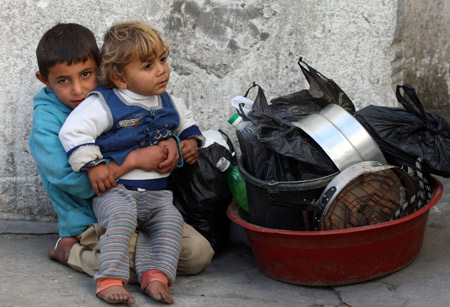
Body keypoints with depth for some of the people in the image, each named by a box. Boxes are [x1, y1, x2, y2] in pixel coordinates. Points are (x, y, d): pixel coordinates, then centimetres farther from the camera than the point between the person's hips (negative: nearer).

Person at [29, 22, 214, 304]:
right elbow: (73, 181, -22)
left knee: (200, 254, -7)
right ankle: (70, 250, -4)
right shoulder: (47, 122, -11)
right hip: (91, 222, -6)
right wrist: (132, 161, -28)